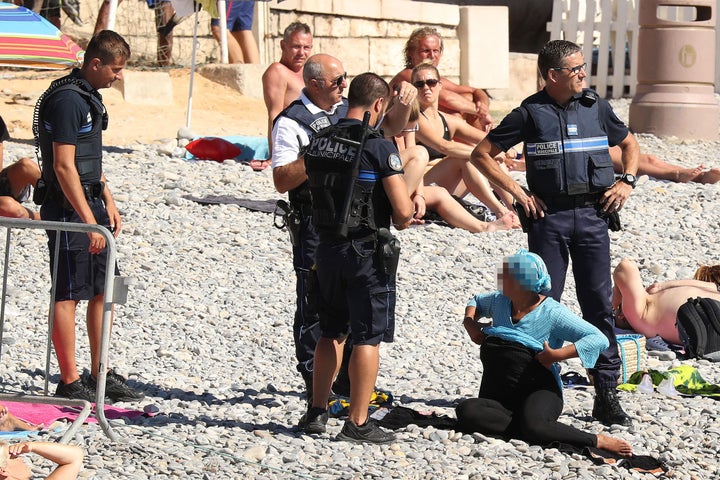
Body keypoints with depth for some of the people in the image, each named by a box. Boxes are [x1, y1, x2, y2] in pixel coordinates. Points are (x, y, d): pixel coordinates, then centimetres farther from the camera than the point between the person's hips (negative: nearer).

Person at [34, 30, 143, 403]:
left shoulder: (89, 97, 14)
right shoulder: (67, 100, -17)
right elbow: (63, 166, -21)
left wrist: (108, 204, 20)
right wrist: (89, 220, -22)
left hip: (90, 206, 10)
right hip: (69, 210, -10)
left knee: (103, 291, 12)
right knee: (68, 295, -4)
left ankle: (99, 375, 20)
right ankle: (69, 383, 0)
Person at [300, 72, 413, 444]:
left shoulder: (317, 143, 4)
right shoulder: (379, 147, -15)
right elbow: (403, 210, -17)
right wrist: (401, 221, 6)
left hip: (327, 246, 6)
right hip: (368, 252, -6)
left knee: (331, 332, 19)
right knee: (368, 338, 1)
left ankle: (317, 412, 23)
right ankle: (358, 423, 1)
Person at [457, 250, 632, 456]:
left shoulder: (552, 313, -7)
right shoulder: (499, 301, 12)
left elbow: (599, 340, -14)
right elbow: (476, 301, 37)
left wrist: (557, 354, -21)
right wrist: (469, 323, 15)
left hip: (538, 391, -5)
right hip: (498, 395, 5)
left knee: (533, 427, -41)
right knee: (466, 412, -30)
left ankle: (597, 441, -19)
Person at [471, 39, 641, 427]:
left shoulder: (596, 108, 8)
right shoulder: (530, 114, -1)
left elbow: (629, 143, 25)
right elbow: (481, 154, 2)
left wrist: (627, 181, 8)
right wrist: (518, 193, -4)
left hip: (593, 213, 2)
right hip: (549, 216, -2)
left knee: (599, 304, 1)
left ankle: (607, 394, 5)